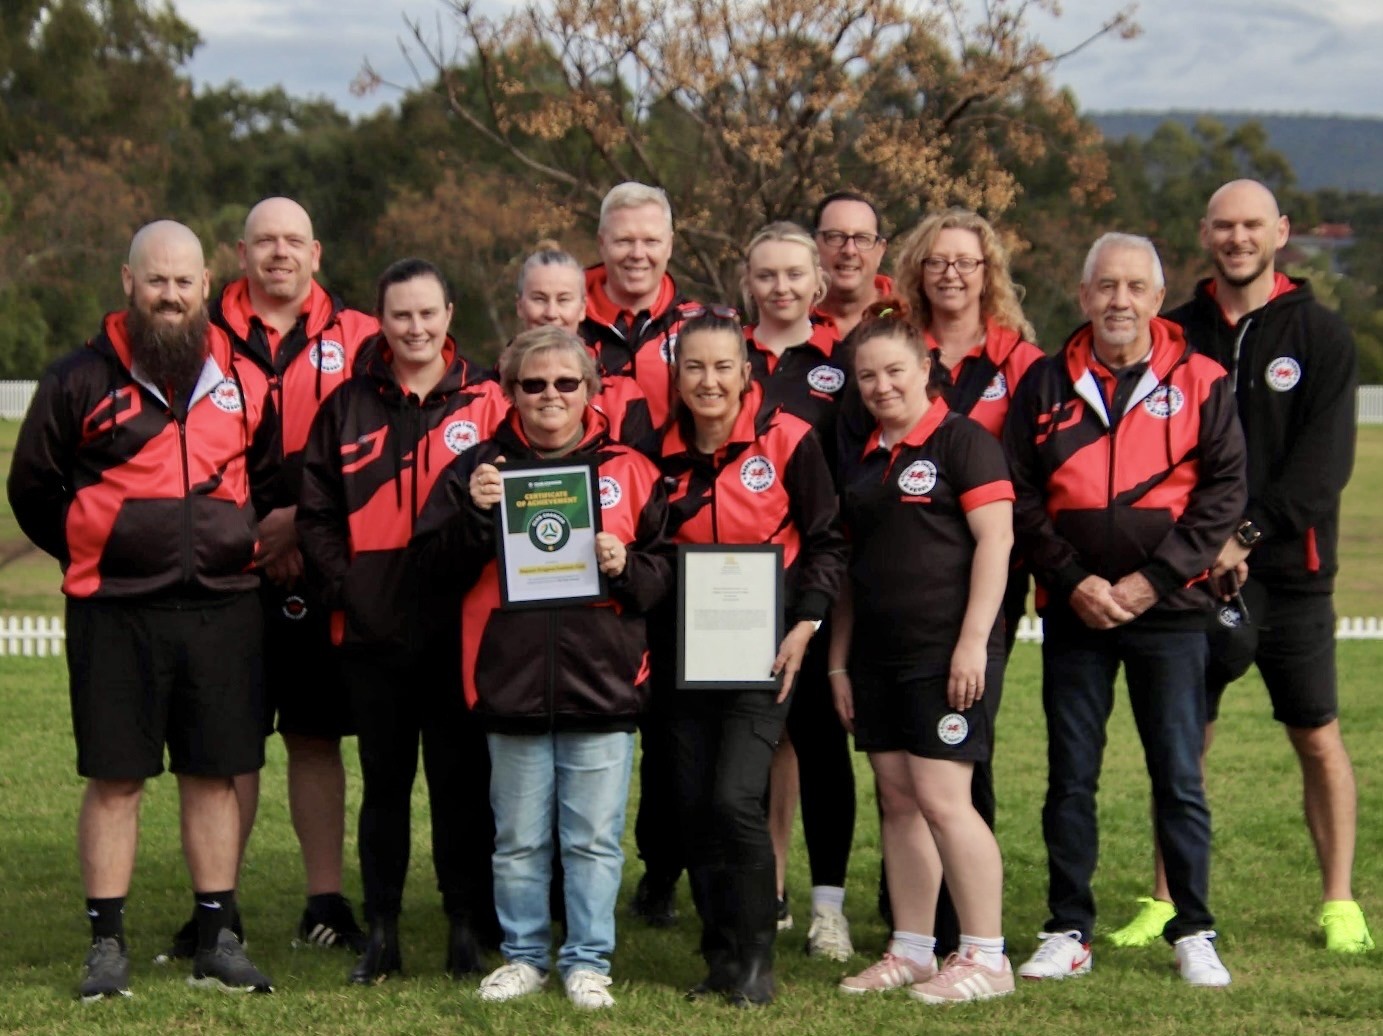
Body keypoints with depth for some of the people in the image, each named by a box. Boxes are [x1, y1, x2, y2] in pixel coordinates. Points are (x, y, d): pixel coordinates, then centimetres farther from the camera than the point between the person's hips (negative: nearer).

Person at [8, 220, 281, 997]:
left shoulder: (244, 382, 9)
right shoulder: (82, 380, 0)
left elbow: (273, 486, 21)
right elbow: (33, 489, 7)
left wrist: (235, 552, 12)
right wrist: (95, 556, 8)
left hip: (224, 610, 3)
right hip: (115, 613, -2)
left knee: (215, 775, 6)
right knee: (115, 778, 1)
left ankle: (218, 939, 14)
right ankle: (108, 945, 7)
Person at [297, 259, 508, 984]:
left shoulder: (486, 402, 2)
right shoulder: (348, 408, 7)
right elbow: (315, 511, 9)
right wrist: (339, 586, -3)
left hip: (459, 627, -2)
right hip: (372, 627, 2)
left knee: (461, 776, 3)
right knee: (384, 779, 9)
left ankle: (468, 926, 12)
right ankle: (380, 930, 15)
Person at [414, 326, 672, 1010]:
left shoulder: (628, 471, 5)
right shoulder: (480, 468, 6)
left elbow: (667, 570, 7)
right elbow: (435, 563, 2)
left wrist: (625, 567, -13)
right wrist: (475, 512, -13)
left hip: (602, 684, 0)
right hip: (512, 681, 1)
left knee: (593, 839, 5)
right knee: (519, 839, 9)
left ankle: (587, 962, 15)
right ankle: (524, 956, 21)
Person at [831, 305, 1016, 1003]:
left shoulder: (963, 441, -5)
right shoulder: (858, 463, 16)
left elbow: (996, 540, -11)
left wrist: (973, 642, -17)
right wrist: (838, 661, 16)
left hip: (948, 651, -7)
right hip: (878, 653, 7)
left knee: (941, 800, -11)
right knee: (897, 801, 8)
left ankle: (986, 958, -5)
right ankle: (911, 952, 15)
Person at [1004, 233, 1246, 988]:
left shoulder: (1200, 382, 1)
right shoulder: (1047, 384, 5)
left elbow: (1224, 491, -3)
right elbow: (1019, 495, 2)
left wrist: (1153, 579, -11)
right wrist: (1073, 581, -9)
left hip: (1167, 612, -1)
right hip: (1073, 612, 2)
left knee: (1179, 777, 2)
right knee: (1070, 776, 6)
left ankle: (1194, 934, 11)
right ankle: (1068, 932, 14)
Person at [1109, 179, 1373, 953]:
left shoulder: (1321, 336, 0)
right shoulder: (1174, 335, 6)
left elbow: (1324, 460, -8)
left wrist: (1248, 537, -17)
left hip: (1289, 573, -2)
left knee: (1318, 738, 3)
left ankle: (1341, 903, 13)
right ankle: (1167, 902, 13)